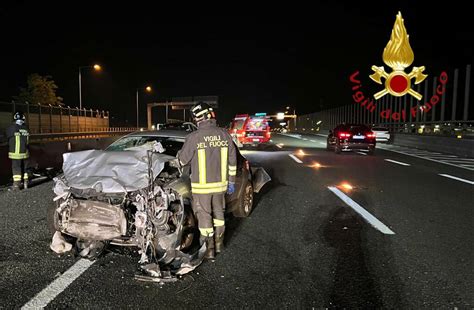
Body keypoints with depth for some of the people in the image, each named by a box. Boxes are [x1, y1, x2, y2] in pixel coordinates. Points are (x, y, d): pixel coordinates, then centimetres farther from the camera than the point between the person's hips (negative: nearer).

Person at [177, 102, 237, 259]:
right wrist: (231, 181, 13)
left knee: (204, 216, 9)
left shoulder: (194, 137, -15)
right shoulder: (224, 134, -4)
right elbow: (232, 160, 3)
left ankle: (210, 249, 17)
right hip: (220, 183, 4)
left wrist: (179, 153, 21)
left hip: (201, 186, -4)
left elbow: (182, 160, -3)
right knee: (218, 213, 21)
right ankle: (219, 243, 34)